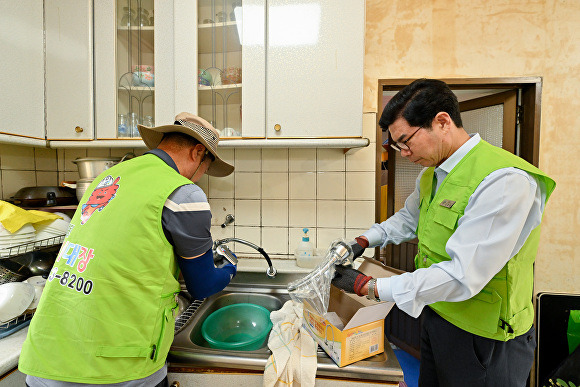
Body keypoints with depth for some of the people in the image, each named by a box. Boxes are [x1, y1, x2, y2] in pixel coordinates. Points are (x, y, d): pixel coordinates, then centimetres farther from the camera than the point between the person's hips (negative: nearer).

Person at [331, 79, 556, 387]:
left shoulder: (504, 181, -27)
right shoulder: (431, 174, 2)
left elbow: (463, 277, -32)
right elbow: (409, 218, 18)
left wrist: (369, 287, -27)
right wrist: (364, 241, 3)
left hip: (485, 337, -7)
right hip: (436, 315, 8)